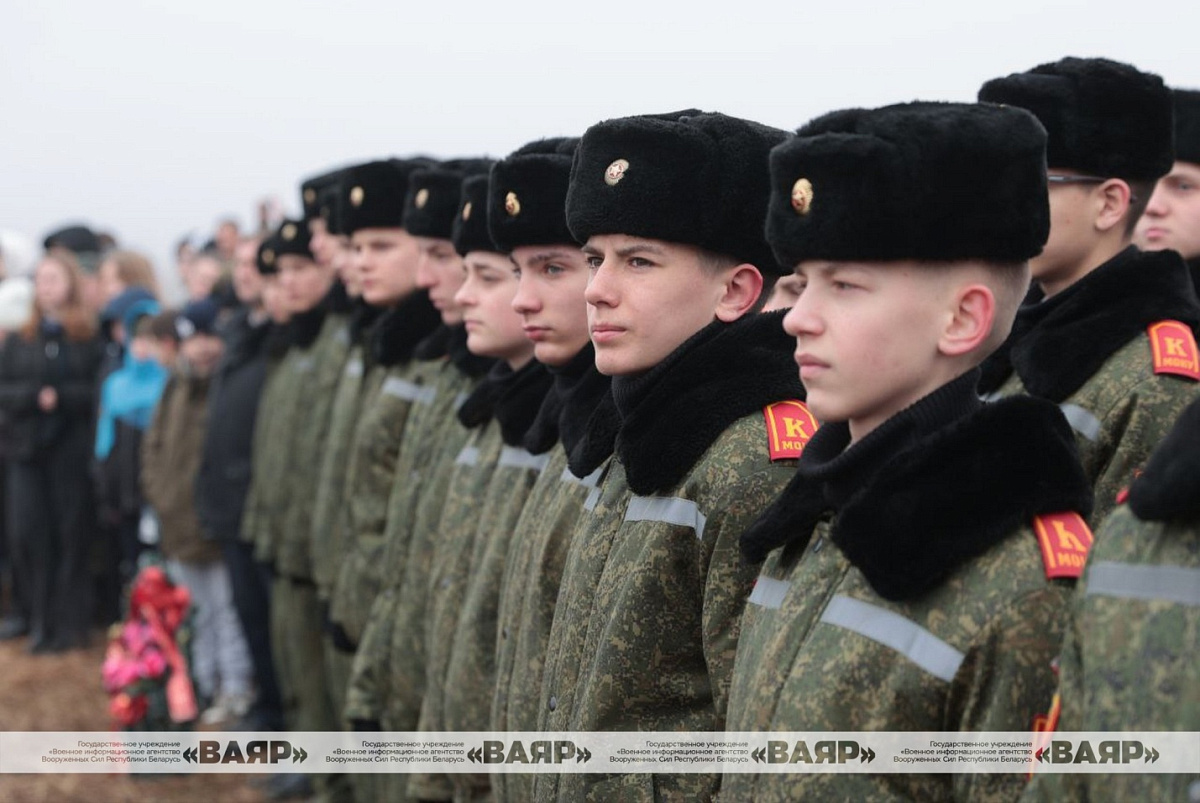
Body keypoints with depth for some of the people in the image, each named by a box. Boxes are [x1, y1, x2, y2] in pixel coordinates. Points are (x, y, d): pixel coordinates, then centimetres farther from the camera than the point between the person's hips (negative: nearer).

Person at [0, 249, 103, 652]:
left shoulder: (91, 338, -1)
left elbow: (101, 391, -7)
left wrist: (61, 397, -17)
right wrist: (34, 396, -11)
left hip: (73, 452, -4)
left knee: (72, 536, 0)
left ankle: (71, 623, 10)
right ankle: (40, 621, 9)